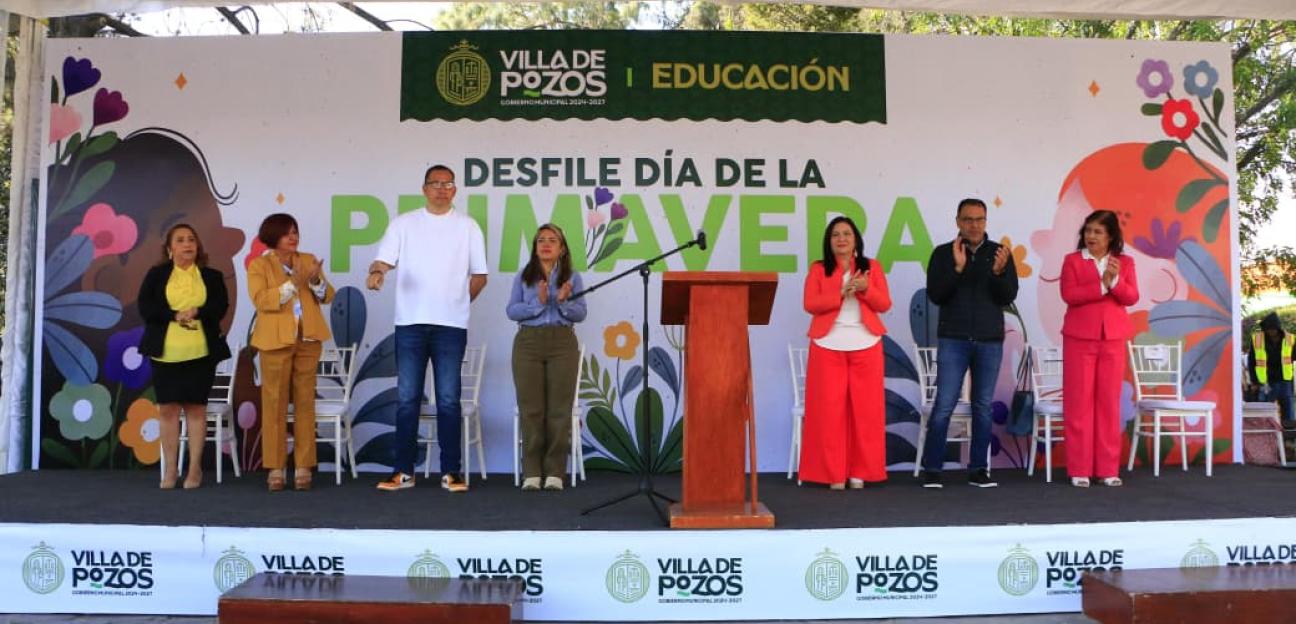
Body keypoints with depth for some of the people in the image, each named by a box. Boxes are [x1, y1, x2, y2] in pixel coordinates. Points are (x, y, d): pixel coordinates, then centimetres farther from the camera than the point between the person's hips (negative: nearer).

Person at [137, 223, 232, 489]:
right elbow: (145, 306, -3)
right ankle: (170, 469, 10)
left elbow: (220, 307, -2)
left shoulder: (212, 276, 9)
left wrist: (196, 312, -18)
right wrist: (174, 315, -15)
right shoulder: (156, 274, 8)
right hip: (166, 352, 0)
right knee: (168, 408, 1)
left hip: (200, 352, 0)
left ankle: (195, 469, 8)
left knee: (196, 407, 2)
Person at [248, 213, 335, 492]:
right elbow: (260, 300, -12)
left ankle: (303, 467, 7)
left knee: (305, 402, 3)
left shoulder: (308, 259, 13)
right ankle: (275, 468, 6)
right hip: (276, 340, -3)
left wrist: (316, 281, -12)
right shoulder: (259, 265, 2)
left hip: (308, 339, 3)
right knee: (275, 403, 0)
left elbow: (328, 296, 8)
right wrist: (293, 283, -20)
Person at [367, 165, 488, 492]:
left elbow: (479, 276, 10)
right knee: (407, 399, 3)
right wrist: (376, 272, -22)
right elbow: (384, 260, -1)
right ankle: (404, 471, 10)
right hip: (410, 323, 1)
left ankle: (451, 472, 6)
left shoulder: (468, 226, 7)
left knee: (448, 399, 1)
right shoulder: (404, 223, 8)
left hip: (451, 325, -1)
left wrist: (457, 304, 7)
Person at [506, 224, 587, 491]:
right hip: (528, 342, 0)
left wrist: (564, 302, -16)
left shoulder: (572, 278, 9)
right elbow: (511, 311, 1)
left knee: (559, 409, -2)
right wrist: (538, 302, -13)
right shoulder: (523, 276, 11)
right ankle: (531, 472, 4)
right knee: (530, 408, -1)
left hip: (562, 343, 0)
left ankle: (555, 472, 3)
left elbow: (580, 314, 2)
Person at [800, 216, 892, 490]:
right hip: (828, 346, -1)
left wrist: (865, 289, -15)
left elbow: (884, 304, 4)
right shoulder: (818, 269, 7)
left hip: (865, 346, 1)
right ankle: (834, 473, 5)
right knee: (830, 409, -2)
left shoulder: (872, 267, 10)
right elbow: (810, 304, -5)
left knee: (865, 408, 1)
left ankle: (860, 471, 10)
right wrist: (841, 293, -17)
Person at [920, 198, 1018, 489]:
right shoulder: (943, 253, 3)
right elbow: (935, 295, -6)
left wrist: (999, 272, -19)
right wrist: (957, 267, -18)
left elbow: (1009, 296, 0)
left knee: (983, 406, 6)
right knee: (944, 405, -6)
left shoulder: (1000, 253, 6)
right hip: (953, 339, -2)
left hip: (990, 341, 2)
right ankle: (931, 469, 1)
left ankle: (979, 469, 13)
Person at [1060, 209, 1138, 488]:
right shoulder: (1072, 260, 3)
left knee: (1109, 401, 4)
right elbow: (1069, 295, -10)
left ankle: (1108, 468, 9)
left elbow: (1132, 297, -2)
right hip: (1079, 337, -2)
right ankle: (1079, 469, 3)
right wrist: (1102, 286, -18)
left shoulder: (1125, 262, 9)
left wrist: (1116, 280, -19)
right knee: (1079, 401, -2)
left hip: (1113, 338, 2)